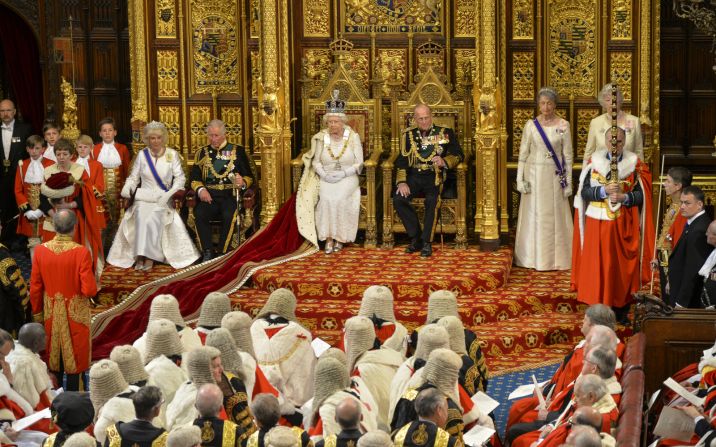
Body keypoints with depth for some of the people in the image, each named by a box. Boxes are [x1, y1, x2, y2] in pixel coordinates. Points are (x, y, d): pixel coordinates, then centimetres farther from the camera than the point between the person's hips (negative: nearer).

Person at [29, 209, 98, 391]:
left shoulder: (41, 251, -10)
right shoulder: (81, 252, -21)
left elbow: (35, 289, -3)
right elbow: (90, 290, -21)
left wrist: (37, 313, 11)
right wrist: (92, 283, 2)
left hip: (51, 314, 3)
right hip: (76, 315, -3)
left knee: (54, 358, 19)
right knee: (74, 358, 11)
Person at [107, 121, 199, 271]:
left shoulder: (172, 154, 7)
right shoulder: (142, 154, 11)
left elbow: (180, 177, 5)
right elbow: (133, 178, 14)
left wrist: (172, 193, -12)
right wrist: (127, 191, -6)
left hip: (163, 198, -1)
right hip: (143, 197, 1)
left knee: (153, 216, -32)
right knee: (141, 214, -31)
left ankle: (149, 256, -26)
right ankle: (141, 255, -30)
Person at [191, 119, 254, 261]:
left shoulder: (237, 151, 14)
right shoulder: (202, 153, 19)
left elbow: (249, 177, 9)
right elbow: (195, 178, 13)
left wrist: (243, 183, -14)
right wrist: (201, 189, -9)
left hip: (230, 196, -2)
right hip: (209, 196, 2)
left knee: (229, 215, -34)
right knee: (199, 214, -31)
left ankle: (223, 253, -22)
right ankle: (208, 253, -23)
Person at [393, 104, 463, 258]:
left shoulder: (445, 133, 8)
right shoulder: (409, 135, 13)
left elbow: (459, 155, 5)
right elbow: (402, 161, 6)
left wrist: (444, 162, -17)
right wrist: (401, 182, -10)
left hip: (435, 176, -3)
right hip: (414, 176, 3)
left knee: (432, 200, -33)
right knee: (398, 199, -24)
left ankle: (427, 242, -22)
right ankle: (415, 237, -10)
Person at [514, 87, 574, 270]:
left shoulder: (563, 125, -1)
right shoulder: (531, 124, 1)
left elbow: (567, 155, 2)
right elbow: (523, 153, 3)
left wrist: (568, 182, -1)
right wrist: (520, 179, -3)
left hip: (555, 176, -1)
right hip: (534, 175, 1)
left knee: (555, 216, 2)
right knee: (534, 216, 5)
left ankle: (556, 257, 11)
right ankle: (534, 257, 14)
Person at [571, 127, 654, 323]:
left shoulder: (635, 164, 1)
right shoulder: (594, 162, 3)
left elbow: (641, 195, -3)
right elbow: (584, 191, -2)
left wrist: (623, 197, -20)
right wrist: (604, 191, -19)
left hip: (624, 225, 0)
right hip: (597, 224, 0)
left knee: (622, 266, 3)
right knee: (597, 264, -1)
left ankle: (621, 310, 12)